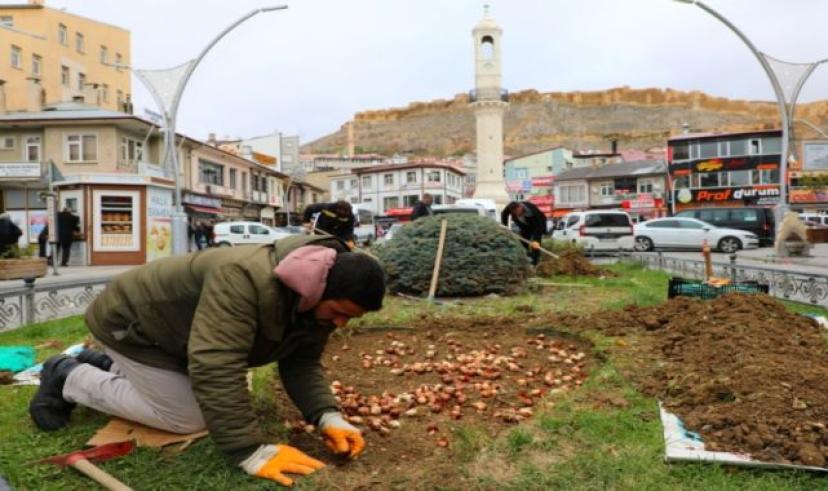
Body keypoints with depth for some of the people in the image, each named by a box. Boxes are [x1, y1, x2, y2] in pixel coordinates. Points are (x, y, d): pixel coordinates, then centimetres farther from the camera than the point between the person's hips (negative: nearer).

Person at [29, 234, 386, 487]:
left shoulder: (317, 297, -14)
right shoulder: (245, 279, -43)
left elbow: (301, 363, -10)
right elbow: (216, 369, -46)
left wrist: (327, 417, -26)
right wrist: (250, 451, -42)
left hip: (171, 324, 8)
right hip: (130, 322, -8)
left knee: (207, 398, 15)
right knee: (187, 418, -6)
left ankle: (106, 367, 30)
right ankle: (67, 378, 11)